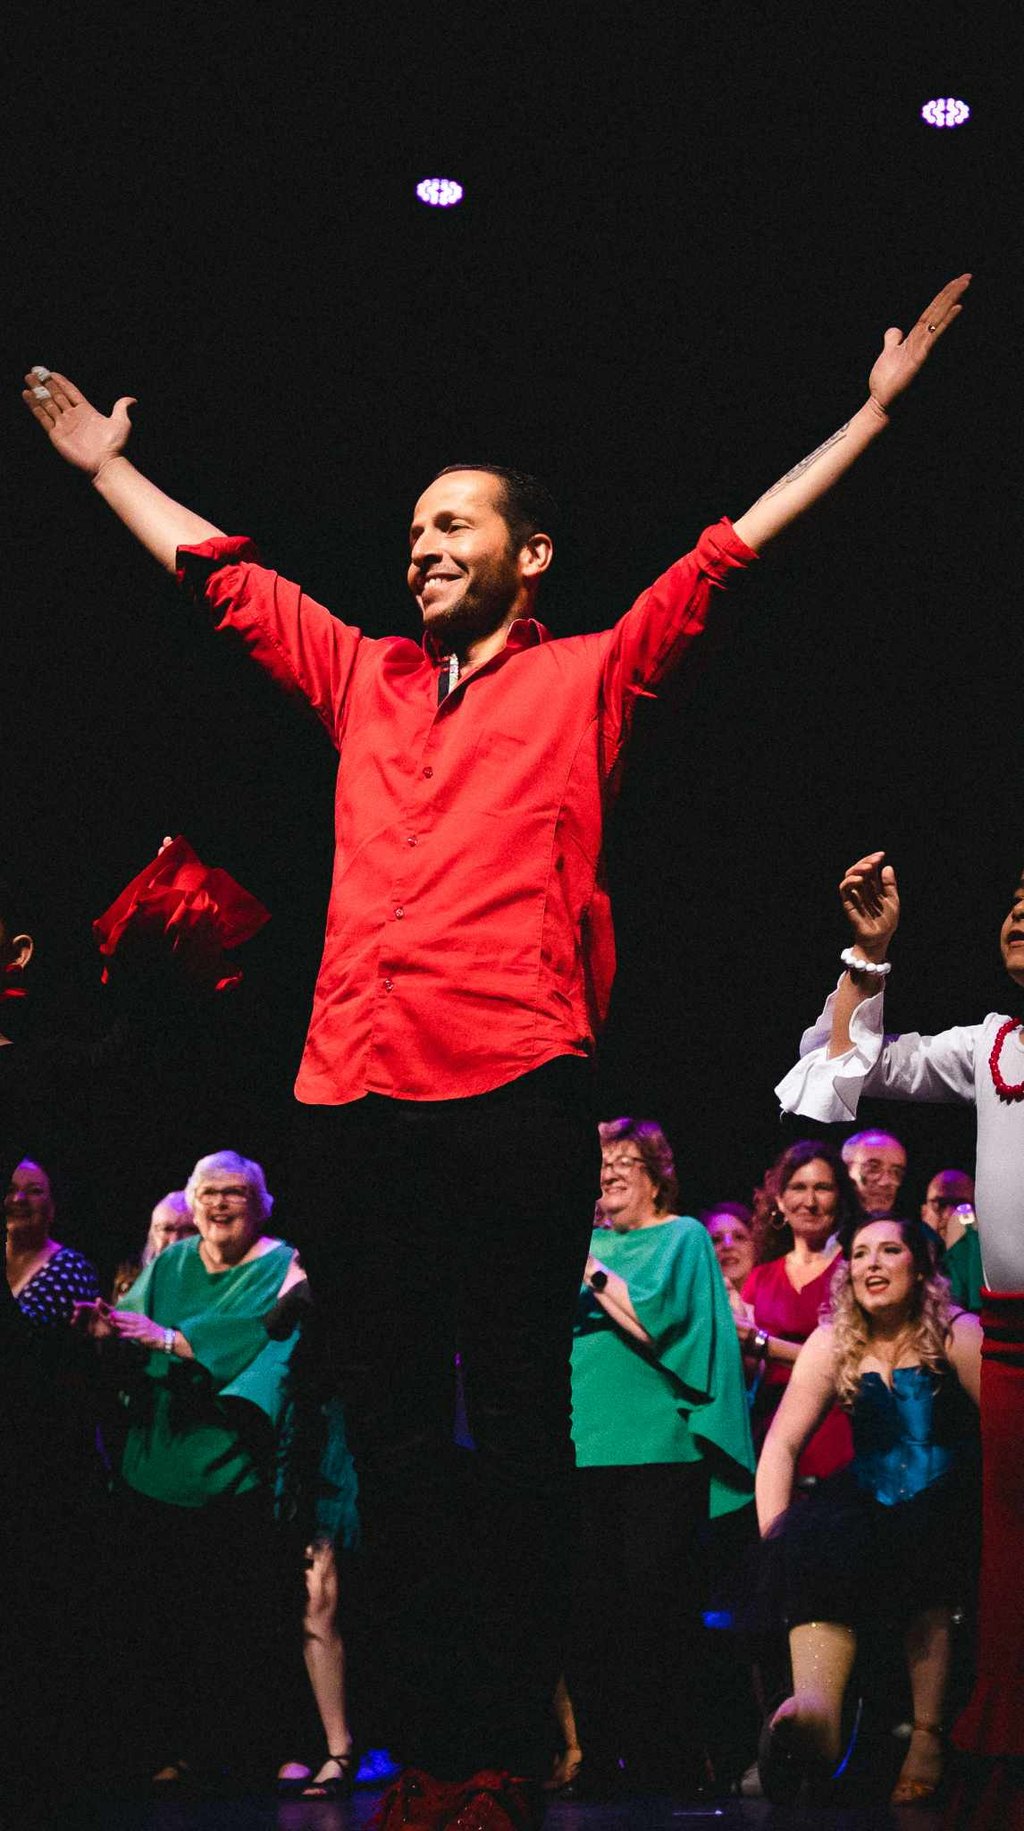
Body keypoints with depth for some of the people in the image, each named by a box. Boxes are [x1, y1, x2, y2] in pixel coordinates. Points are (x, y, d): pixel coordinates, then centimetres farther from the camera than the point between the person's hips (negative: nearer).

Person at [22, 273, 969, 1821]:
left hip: (518, 1096, -4)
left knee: (518, 1423, 0)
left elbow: (736, 549, 8)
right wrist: (105, 463, 37)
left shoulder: (588, 676, 11)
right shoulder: (362, 676, 21)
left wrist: (875, 411, 5)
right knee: (390, 1428, 6)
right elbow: (217, 569, 30)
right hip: (350, 1101, 4)